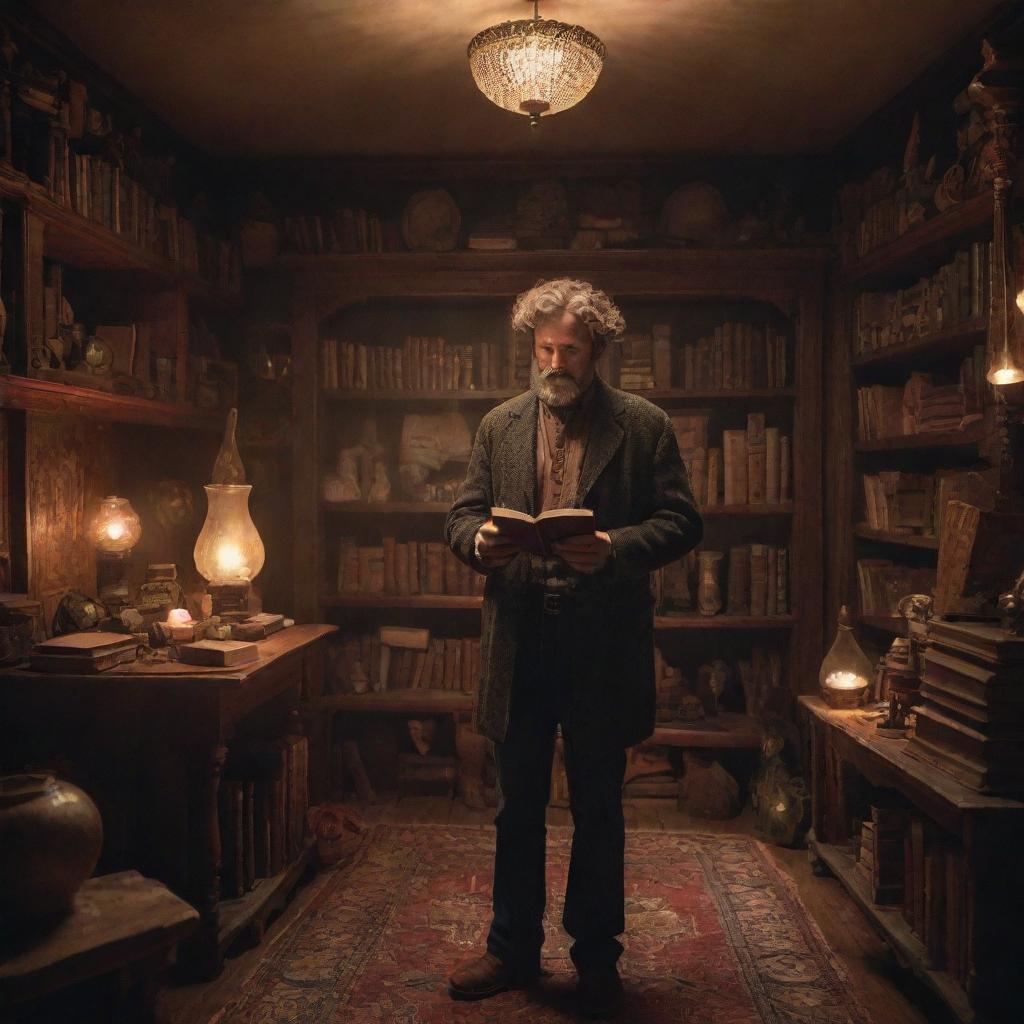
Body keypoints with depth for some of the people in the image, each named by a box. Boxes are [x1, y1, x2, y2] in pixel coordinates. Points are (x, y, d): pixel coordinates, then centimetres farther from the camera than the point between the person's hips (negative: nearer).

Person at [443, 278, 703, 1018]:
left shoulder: (644, 425, 0)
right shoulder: (500, 425, 9)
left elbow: (681, 523, -3)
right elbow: (462, 514, 9)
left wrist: (615, 547, -21)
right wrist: (479, 540, -14)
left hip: (604, 646, -2)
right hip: (520, 643, 3)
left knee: (599, 809, 12)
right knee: (517, 806, 14)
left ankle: (597, 957, 30)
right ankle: (513, 949, 32)